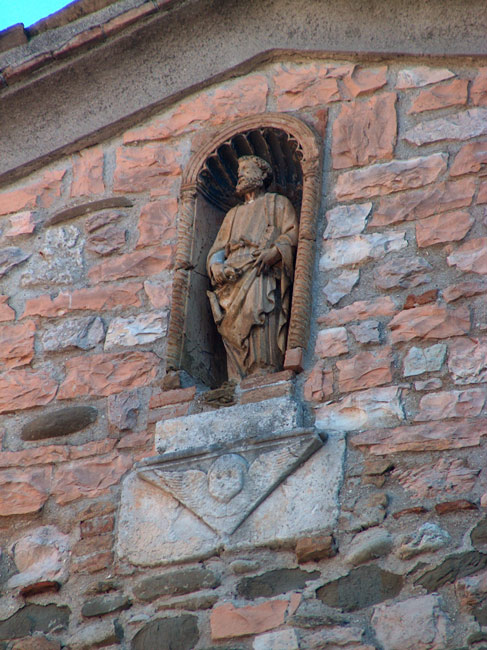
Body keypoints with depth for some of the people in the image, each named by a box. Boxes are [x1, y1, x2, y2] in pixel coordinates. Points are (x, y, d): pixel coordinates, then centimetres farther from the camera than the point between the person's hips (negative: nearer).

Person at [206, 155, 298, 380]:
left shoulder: (278, 203, 23)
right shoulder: (233, 214, 36)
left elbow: (291, 234, 7)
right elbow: (218, 248, 24)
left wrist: (273, 252, -13)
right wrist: (216, 266, 0)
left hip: (263, 271, -4)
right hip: (232, 275, 4)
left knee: (257, 310, -30)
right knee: (231, 323, -18)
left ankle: (265, 375, -39)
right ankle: (237, 383, -28)